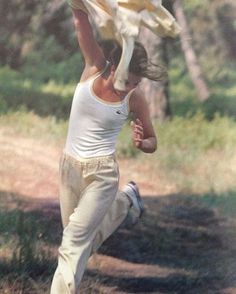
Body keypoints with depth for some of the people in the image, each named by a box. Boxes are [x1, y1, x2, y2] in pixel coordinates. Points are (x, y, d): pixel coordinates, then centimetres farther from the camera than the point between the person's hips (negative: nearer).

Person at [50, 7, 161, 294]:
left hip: (101, 173, -4)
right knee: (84, 237, 22)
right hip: (69, 165, 4)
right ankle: (126, 200, 46)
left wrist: (141, 144, -24)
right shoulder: (94, 68, -13)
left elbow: (153, 142, -2)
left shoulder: (135, 99, -15)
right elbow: (81, 21, -24)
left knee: (74, 242, -11)